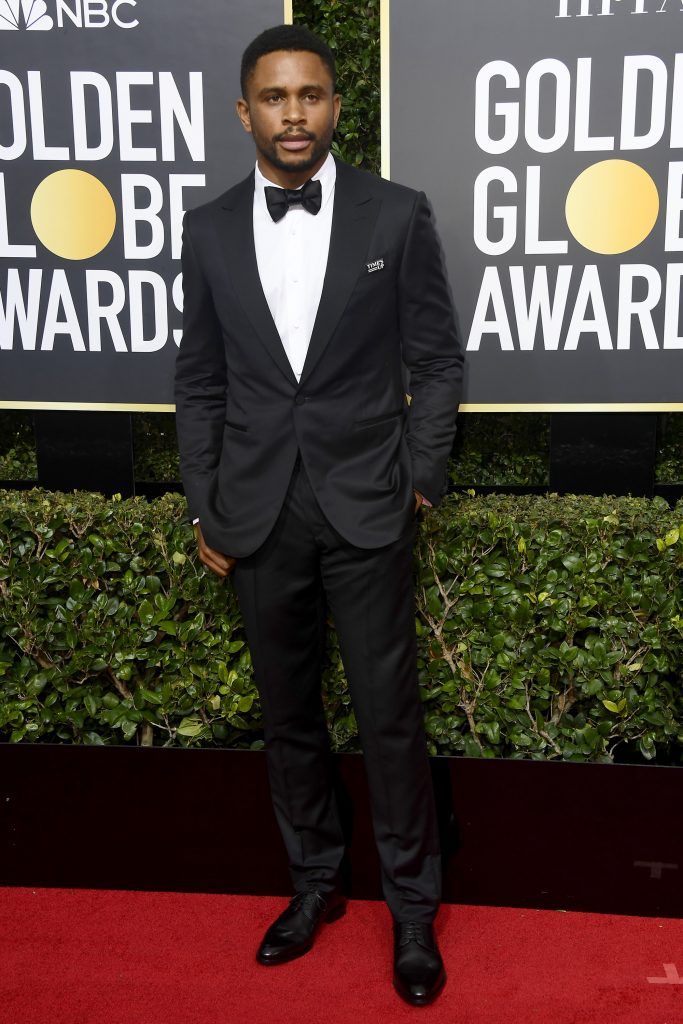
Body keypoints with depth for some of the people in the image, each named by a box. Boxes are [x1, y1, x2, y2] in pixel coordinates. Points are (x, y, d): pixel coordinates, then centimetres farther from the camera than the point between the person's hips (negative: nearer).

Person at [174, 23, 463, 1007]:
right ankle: (314, 882, 35)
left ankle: (412, 905, 26)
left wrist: (422, 479, -3)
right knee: (288, 713, 14)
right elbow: (200, 381, 7)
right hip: (260, 513, 3)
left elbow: (438, 359, 2)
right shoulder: (210, 228, 4)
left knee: (391, 715, 5)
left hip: (367, 509, -2)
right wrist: (205, 509, 5)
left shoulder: (398, 214, -3)